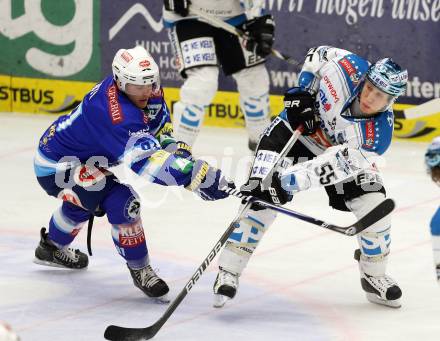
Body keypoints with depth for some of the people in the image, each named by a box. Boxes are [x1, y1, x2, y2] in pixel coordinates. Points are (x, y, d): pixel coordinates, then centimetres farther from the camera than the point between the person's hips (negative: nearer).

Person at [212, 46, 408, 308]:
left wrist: (287, 181, -46)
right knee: (261, 198, -20)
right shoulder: (349, 68, -30)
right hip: (297, 130, -1)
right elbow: (316, 55, -7)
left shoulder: (379, 133, -32)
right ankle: (229, 272, -11)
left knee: (374, 206, -13)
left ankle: (374, 276, 12)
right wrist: (301, 93, -19)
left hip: (342, 150, 1)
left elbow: (338, 164, -39)